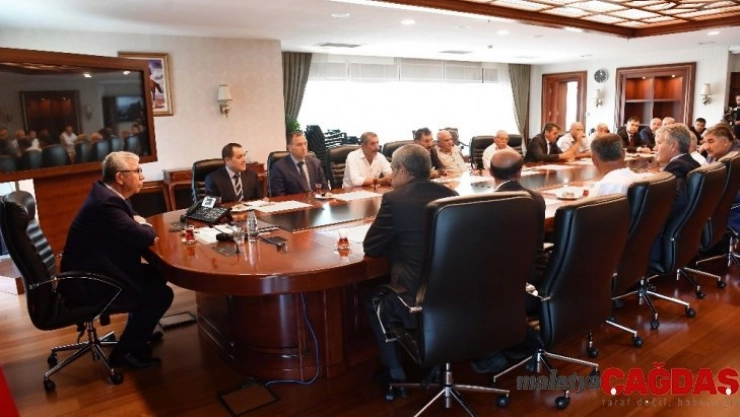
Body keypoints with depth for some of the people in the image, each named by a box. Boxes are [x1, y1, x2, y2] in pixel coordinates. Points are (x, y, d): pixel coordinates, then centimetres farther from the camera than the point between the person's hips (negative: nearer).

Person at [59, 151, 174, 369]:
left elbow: (131, 232, 15)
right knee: (162, 294, -9)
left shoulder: (106, 193, 5)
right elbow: (145, 237, -29)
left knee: (156, 275, 13)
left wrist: (138, 224, -8)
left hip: (92, 271, 10)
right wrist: (144, 226, -6)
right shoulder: (106, 202, -26)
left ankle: (138, 331, 28)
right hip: (87, 284, -10)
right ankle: (125, 351, 6)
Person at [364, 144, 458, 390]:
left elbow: (370, 248, -5)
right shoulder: (452, 195, 5)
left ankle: (394, 371, 28)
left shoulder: (394, 200, -12)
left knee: (372, 299, 22)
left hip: (419, 302, -6)